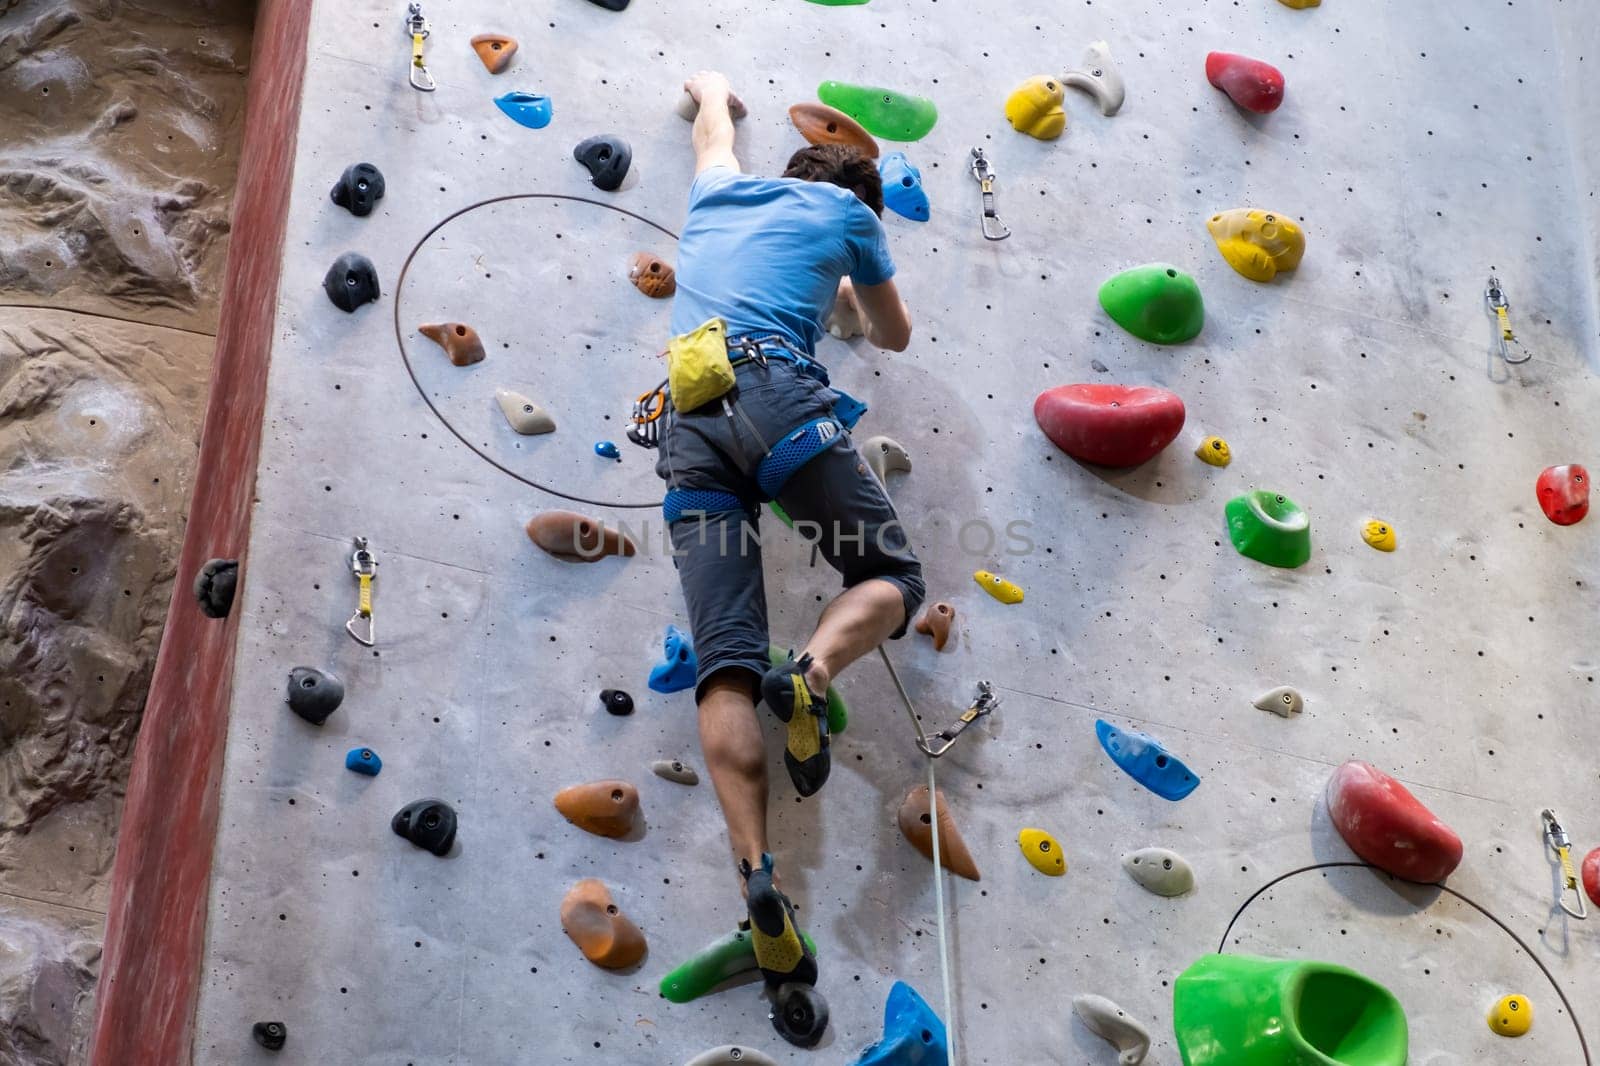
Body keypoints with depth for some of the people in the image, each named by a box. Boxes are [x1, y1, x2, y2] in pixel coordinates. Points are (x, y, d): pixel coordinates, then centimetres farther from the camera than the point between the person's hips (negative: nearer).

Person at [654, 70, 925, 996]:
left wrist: (714, 92, 81)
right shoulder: (845, 209, 22)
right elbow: (896, 335, 35)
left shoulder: (718, 196, 32)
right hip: (780, 397, -3)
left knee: (726, 660, -7)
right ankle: (812, 673, -20)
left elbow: (715, 130, 58)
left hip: (689, 423, 4)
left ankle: (759, 877, -22)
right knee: (892, 575, 13)